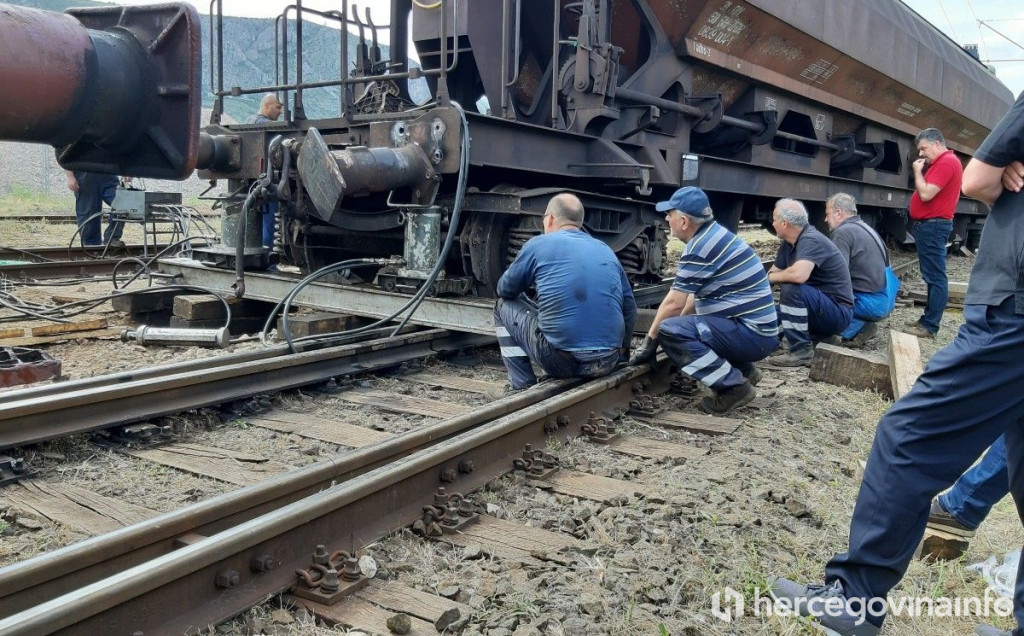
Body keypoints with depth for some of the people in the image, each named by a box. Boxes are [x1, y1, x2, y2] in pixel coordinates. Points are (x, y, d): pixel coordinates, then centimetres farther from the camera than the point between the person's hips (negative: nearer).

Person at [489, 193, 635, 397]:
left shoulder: (539, 245, 2)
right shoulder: (606, 250, 15)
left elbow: (504, 290, 13)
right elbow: (630, 308, 18)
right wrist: (622, 351, 32)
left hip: (562, 361, -5)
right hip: (608, 364, 6)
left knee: (503, 306, 17)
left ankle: (522, 385, 12)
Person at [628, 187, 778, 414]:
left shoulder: (700, 247, -18)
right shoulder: (713, 235, 11)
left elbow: (674, 303, -15)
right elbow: (695, 294, 21)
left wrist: (650, 340, -4)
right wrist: (681, 322, 23)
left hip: (751, 334, -10)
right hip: (759, 331, 10)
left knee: (669, 331, -20)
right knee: (682, 326, 22)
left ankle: (734, 386, -14)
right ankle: (744, 371, 17)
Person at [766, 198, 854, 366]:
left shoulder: (811, 240, -24)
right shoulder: (789, 243, 4)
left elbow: (799, 275, -40)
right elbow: (774, 271, 12)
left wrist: (770, 278, -22)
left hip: (838, 312, -9)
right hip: (820, 307, 9)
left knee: (791, 289, -30)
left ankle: (801, 351, -20)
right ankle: (820, 337, 10)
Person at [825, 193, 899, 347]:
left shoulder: (843, 232, -13)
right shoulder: (864, 227, 16)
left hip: (872, 303, -9)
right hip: (886, 300, 9)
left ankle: (858, 328, -7)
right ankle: (862, 325, 10)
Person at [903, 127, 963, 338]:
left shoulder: (947, 162, -14)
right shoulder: (941, 163, 19)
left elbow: (926, 194, -21)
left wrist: (917, 171, -10)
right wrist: (922, 171, 10)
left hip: (932, 226, -11)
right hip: (929, 225, 11)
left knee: (935, 277, -10)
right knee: (932, 276, 13)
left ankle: (929, 326, -10)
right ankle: (928, 318, 18)